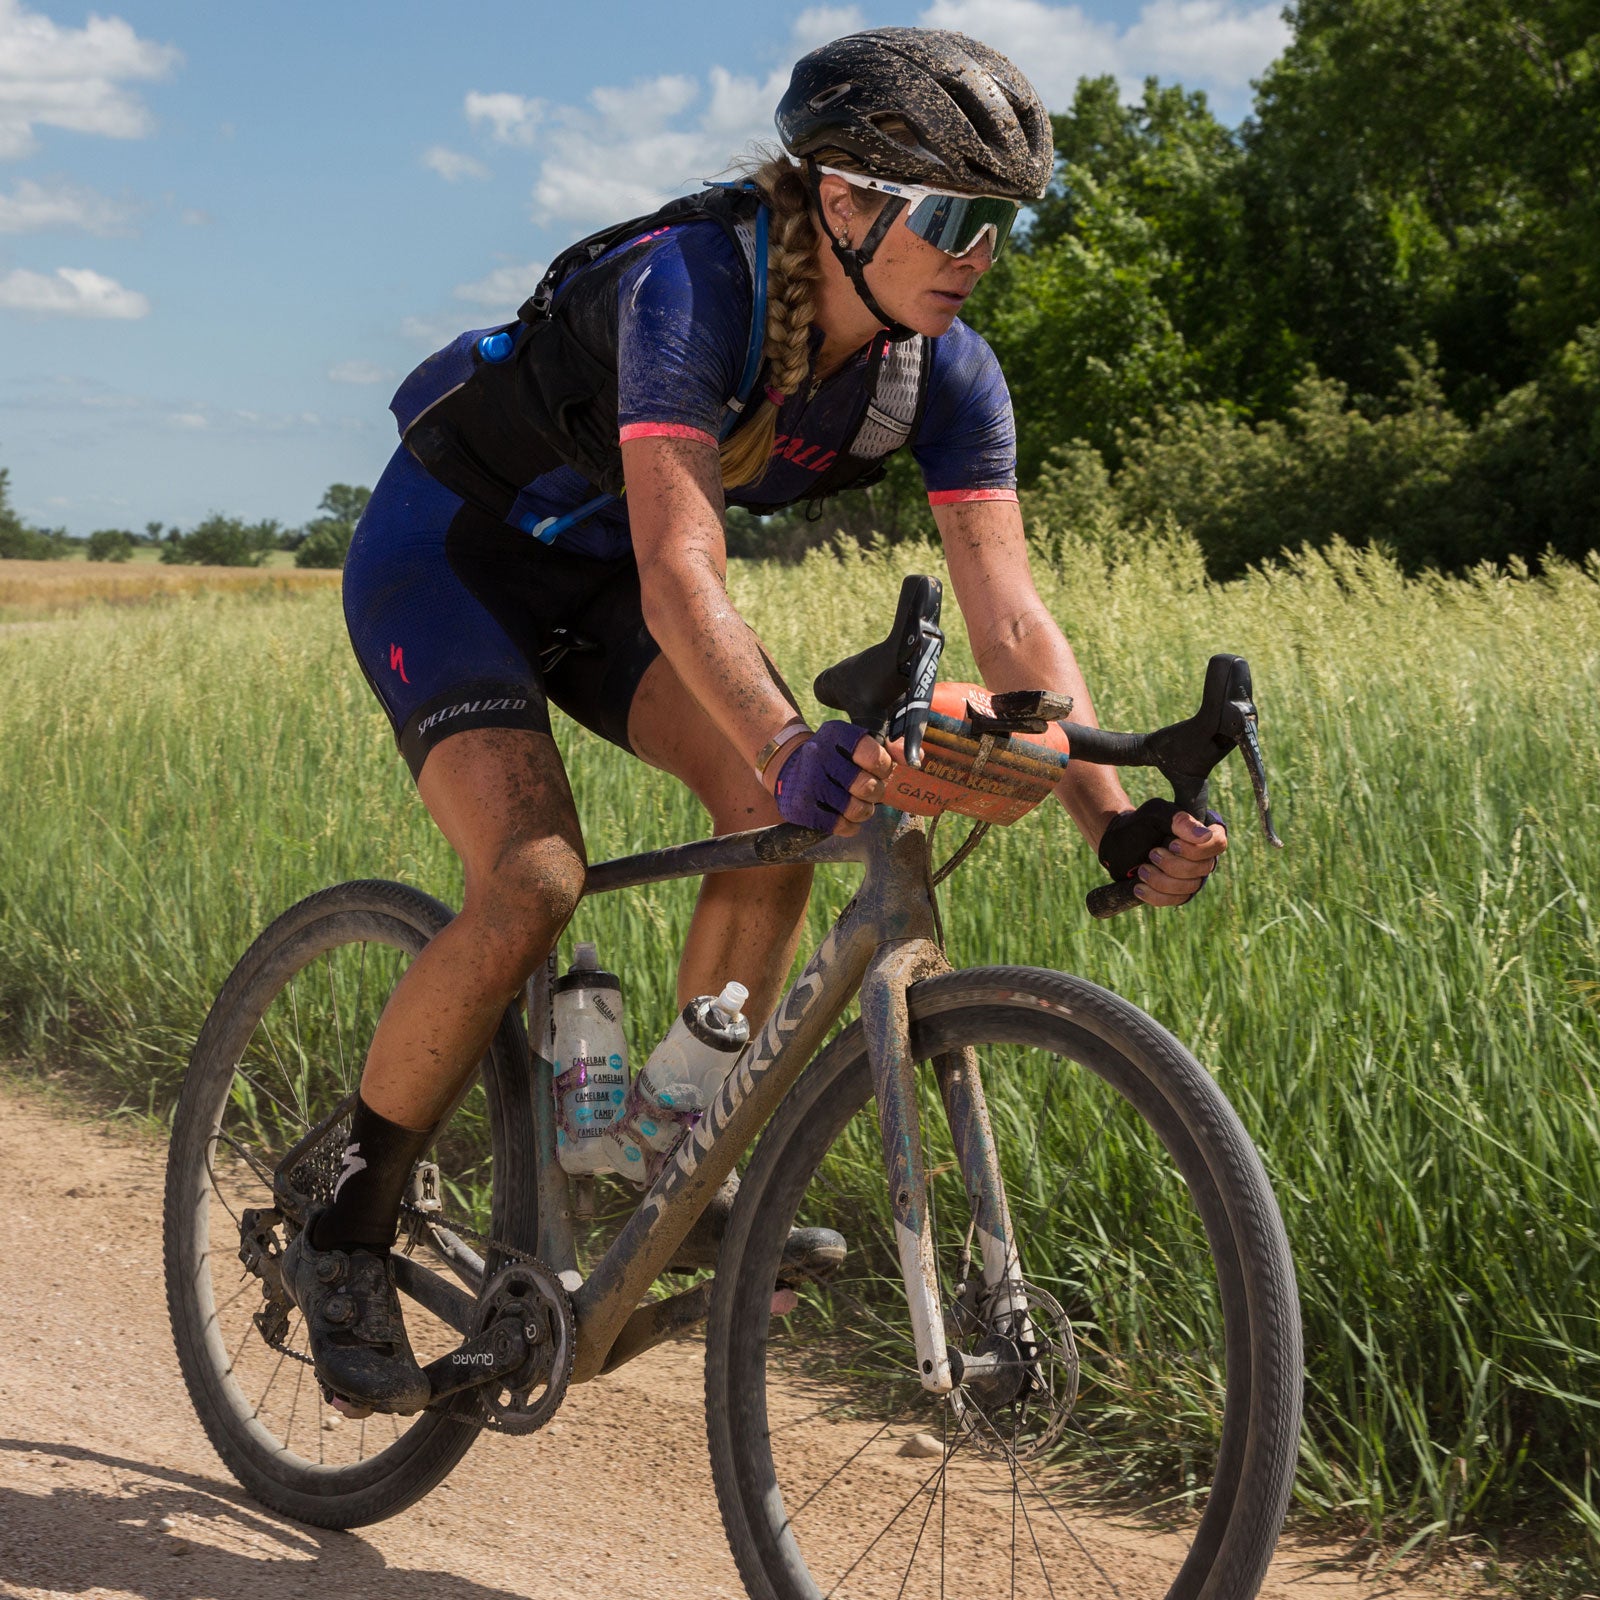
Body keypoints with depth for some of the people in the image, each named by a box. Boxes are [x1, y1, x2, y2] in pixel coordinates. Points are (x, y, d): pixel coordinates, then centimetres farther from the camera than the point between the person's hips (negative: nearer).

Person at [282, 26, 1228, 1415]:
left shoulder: (947, 375, -16)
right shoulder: (691, 285, -34)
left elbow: (1012, 619, -21)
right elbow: (681, 572, -45)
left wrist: (1114, 820, -35)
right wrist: (792, 744, -62)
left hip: (597, 580, 6)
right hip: (449, 552, -6)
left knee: (780, 814, -19)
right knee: (534, 884, -24)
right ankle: (348, 1232, -6)